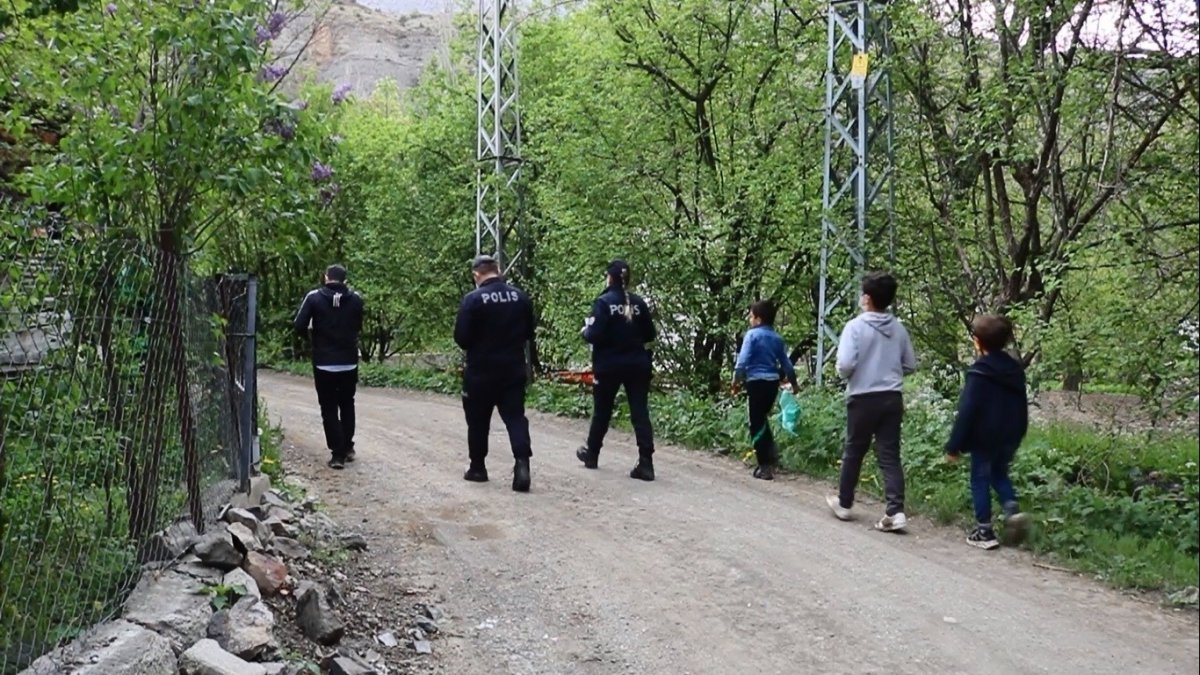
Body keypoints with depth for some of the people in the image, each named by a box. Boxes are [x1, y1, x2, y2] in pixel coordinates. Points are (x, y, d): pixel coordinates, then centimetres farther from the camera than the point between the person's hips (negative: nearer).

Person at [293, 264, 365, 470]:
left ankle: (337, 453, 1)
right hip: (349, 363, 2)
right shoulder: (355, 299, -1)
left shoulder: (314, 297, -8)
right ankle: (348, 447, 24)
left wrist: (315, 330, 10)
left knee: (329, 408, 5)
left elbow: (299, 326, -10)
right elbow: (359, 327, 8)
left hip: (324, 364, -2)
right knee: (347, 404, 20)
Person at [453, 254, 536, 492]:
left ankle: (478, 468, 22)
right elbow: (529, 332, 11)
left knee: (478, 421, 11)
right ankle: (522, 463, -15)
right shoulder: (520, 296, 2)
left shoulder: (473, 299, -13)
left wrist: (476, 346, 9)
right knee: (515, 417, 2)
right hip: (514, 369, 3)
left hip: (481, 371, -3)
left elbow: (461, 338, -11)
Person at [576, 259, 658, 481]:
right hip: (637, 365, 3)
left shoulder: (603, 302, -10)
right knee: (640, 413, -1)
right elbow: (650, 335, 7)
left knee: (602, 412, 15)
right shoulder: (638, 303, 3)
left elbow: (596, 336, -16)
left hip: (609, 366, -2)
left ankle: (591, 454, 34)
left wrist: (586, 331, 5)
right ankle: (645, 464, -9)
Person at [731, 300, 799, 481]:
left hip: (757, 382, -6)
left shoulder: (752, 334, -7)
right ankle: (771, 456, 20)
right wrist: (794, 383, 30)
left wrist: (736, 381, -9)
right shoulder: (777, 338, 11)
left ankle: (765, 467, -2)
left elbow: (743, 360, -16)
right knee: (762, 420, 25)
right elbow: (786, 363, 18)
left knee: (757, 424, 0)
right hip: (773, 382, 7)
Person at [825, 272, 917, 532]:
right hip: (892, 398, 4)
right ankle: (896, 511, -8)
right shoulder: (899, 329, 5)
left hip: (863, 398, -3)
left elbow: (845, 364, -18)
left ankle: (844, 503, 26)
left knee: (853, 453, 12)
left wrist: (844, 374, 4)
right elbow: (910, 365, 13)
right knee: (890, 455, 2)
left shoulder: (856, 326, -11)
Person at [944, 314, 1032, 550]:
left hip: (984, 438, -6)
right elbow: (1022, 407, 14)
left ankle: (984, 531, 6)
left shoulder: (979, 373, -16)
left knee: (980, 480, 5)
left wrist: (954, 445, -14)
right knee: (999, 474, 23)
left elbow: (967, 411, -18)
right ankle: (1013, 510, 0)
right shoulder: (1015, 369, 6)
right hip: (1010, 437, 6)